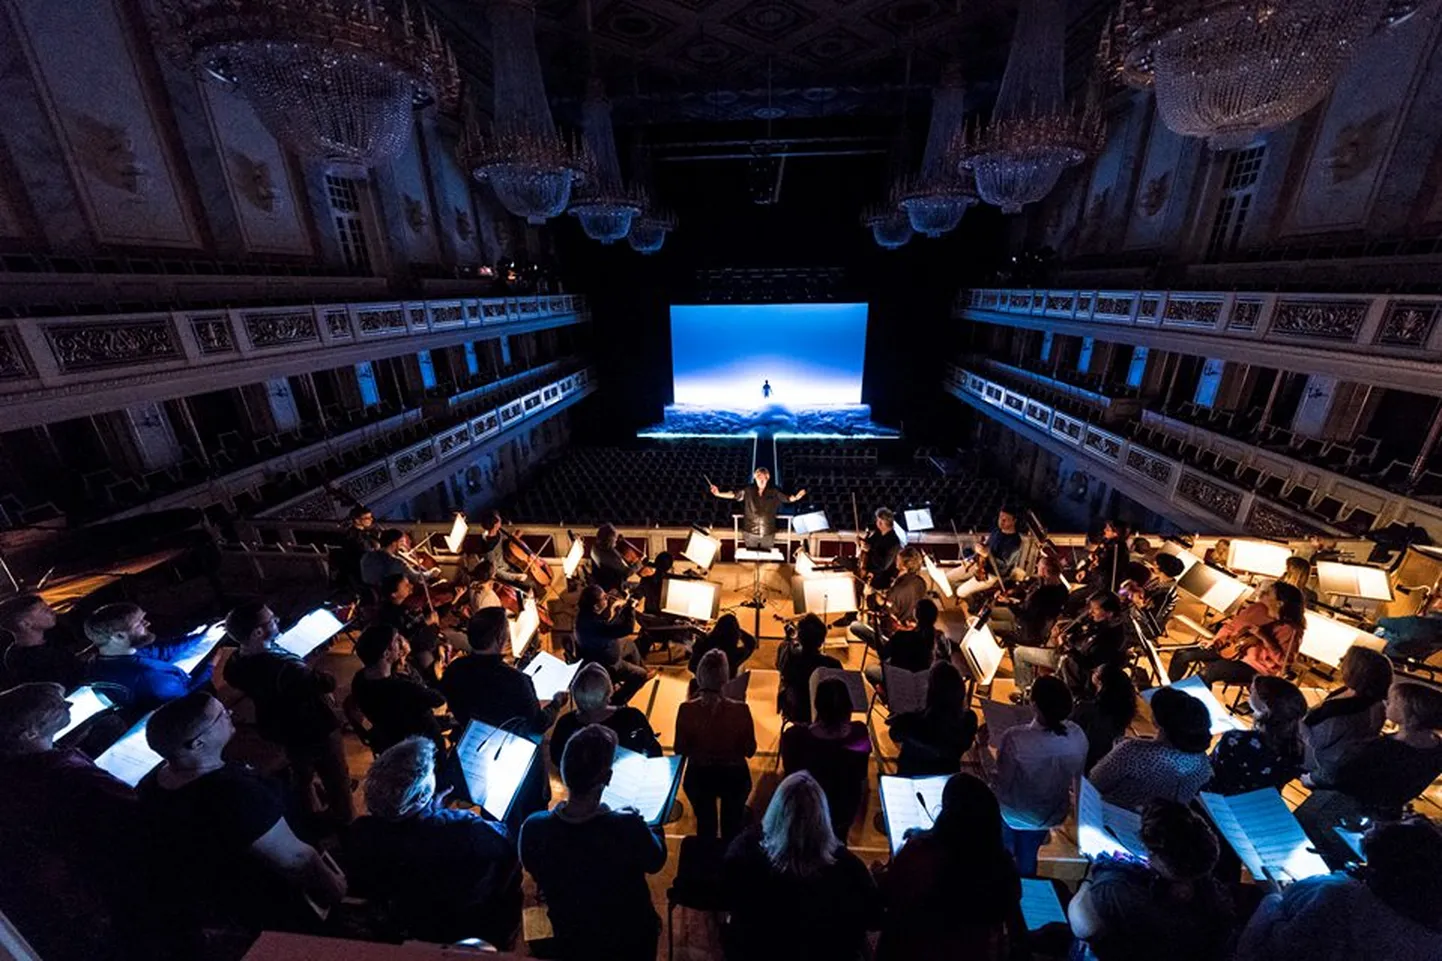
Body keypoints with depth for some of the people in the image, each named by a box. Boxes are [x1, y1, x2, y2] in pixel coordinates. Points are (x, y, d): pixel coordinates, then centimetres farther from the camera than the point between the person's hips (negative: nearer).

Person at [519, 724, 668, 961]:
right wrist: (653, 826, 3)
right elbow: (655, 863, -15)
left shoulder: (533, 828, -28)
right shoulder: (628, 828, -37)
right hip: (630, 941, -1)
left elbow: (536, 872, -5)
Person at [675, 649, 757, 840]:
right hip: (734, 776, 0)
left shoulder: (686, 709, -24)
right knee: (732, 828, 30)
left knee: (705, 827, 30)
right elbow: (750, 750, -12)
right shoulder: (740, 710, -26)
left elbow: (680, 750, -10)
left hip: (699, 776, 1)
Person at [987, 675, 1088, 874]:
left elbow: (1001, 784, -23)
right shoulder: (1078, 736, -23)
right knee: (1028, 860, 32)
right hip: (1052, 814, 3)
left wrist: (983, 746, -13)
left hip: (1015, 814, -3)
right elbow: (1077, 776, -3)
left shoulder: (1014, 738, -37)